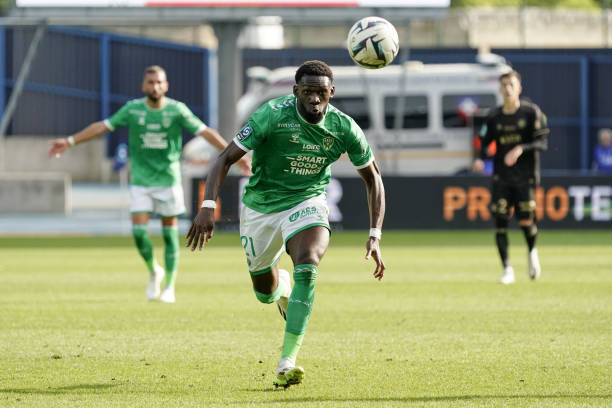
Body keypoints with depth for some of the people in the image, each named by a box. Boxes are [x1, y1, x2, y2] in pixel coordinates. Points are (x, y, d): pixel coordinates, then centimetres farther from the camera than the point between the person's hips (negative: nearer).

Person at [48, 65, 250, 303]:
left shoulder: (177, 110, -6)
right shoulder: (132, 109, -2)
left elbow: (205, 132, -4)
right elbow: (102, 126, 2)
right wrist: (70, 142, -2)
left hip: (168, 180, -1)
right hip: (141, 182, 1)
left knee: (170, 233, 1)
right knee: (138, 231, -10)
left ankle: (169, 287, 11)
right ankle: (154, 272, 15)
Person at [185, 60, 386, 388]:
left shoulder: (345, 128, -14)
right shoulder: (272, 116, -23)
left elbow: (372, 178, 0)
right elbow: (226, 158, -22)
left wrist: (375, 235, -7)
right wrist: (208, 206, -35)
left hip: (307, 203, 0)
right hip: (261, 207, 0)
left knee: (307, 267, -29)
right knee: (265, 293, 12)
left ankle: (286, 362, -31)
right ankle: (283, 285, 54)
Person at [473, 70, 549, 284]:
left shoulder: (531, 112, -2)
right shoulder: (494, 117, 7)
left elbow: (542, 142, -7)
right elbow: (485, 142, 10)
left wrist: (520, 149, -24)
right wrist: (480, 159, -11)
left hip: (525, 175, -3)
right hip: (501, 176, 3)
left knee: (526, 221, -8)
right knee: (500, 221, -6)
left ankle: (532, 251, 26)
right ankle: (507, 269, 1)